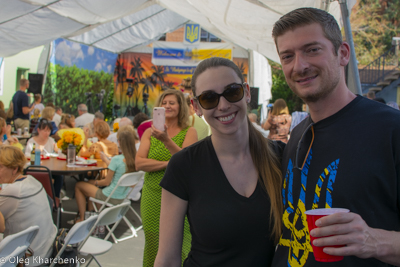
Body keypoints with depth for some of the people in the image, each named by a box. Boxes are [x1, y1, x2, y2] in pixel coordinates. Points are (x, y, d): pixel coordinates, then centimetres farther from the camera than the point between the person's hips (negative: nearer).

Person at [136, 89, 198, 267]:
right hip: (153, 196, 2)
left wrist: (166, 140, -29)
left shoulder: (189, 132, 1)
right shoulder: (149, 132, 7)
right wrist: (168, 163, -14)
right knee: (153, 244, 7)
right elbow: (139, 163, -4)